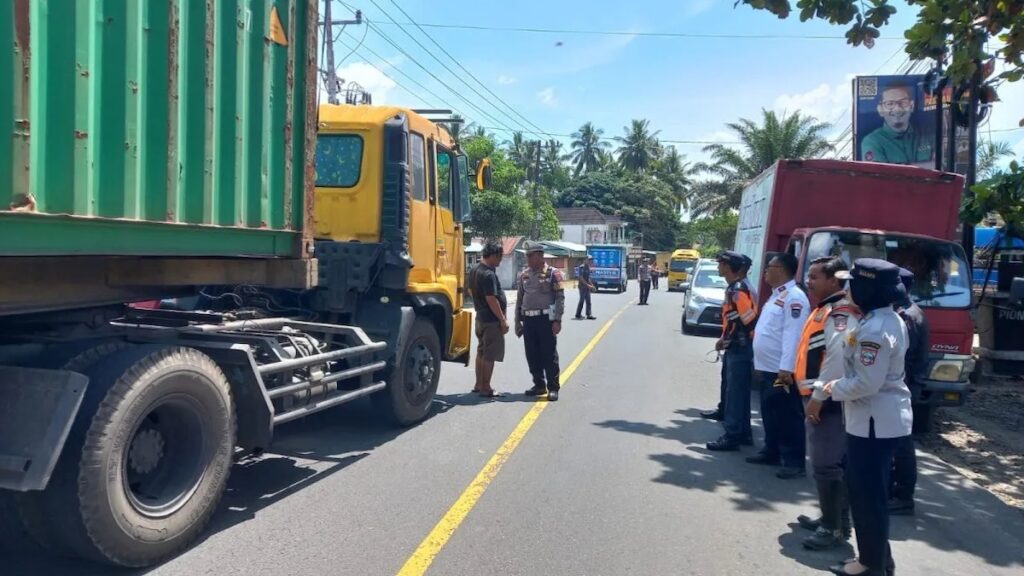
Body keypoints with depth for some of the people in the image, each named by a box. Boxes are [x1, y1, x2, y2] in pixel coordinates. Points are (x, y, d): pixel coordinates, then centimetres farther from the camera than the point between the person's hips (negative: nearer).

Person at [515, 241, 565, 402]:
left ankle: (553, 388, 7)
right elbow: (520, 298, 16)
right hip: (528, 319, 6)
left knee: (549, 355, -1)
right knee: (532, 355, 10)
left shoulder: (553, 273, -4)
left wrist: (557, 320, -14)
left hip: (546, 319, -5)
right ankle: (539, 385, 22)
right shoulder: (524, 274, 12)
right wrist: (517, 321, 13)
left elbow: (560, 298, -7)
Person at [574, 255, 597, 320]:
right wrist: (588, 285, -20)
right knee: (582, 300, -5)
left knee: (588, 301, 7)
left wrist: (592, 285, 14)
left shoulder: (587, 268, 13)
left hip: (587, 286, 9)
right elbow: (581, 278, -19)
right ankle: (578, 315, 3)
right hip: (582, 286, -9)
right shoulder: (582, 267, -14)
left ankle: (589, 315, 9)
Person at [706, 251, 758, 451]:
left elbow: (750, 320, -21)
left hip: (740, 349, -10)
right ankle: (743, 433, 25)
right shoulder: (735, 287, 13)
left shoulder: (739, 289, -18)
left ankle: (732, 436, 1)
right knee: (738, 392, 16)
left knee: (735, 393, -5)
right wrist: (725, 339, 13)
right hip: (736, 348, 10)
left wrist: (726, 340, -13)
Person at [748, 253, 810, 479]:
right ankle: (772, 452, 29)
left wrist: (786, 369, -27)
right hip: (767, 368, 10)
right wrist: (760, 363, 21)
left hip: (782, 371, -10)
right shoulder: (776, 295, 17)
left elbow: (793, 335, -23)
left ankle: (794, 462, 3)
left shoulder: (794, 297, -16)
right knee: (769, 413, 17)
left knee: (788, 417, -3)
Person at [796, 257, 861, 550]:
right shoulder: (825, 310, 17)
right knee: (826, 462, 17)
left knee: (827, 465, -6)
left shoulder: (841, 313, -15)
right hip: (820, 399, 10)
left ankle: (835, 528, 3)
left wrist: (818, 397, -22)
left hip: (829, 401, -10)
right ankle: (831, 518, 28)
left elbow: (839, 358, -25)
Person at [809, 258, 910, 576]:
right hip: (884, 418, 10)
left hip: (874, 421, -10)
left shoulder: (874, 329, -23)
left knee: (867, 494, 2)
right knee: (869, 491, 19)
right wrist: (835, 385, 9)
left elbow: (866, 383, -25)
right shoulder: (890, 320, 10)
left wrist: (830, 389, -9)